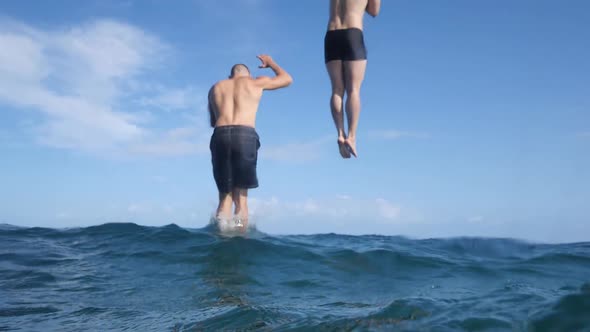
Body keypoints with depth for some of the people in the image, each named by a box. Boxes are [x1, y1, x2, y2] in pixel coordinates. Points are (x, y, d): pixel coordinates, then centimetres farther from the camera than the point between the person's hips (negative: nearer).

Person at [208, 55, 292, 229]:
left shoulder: (216, 87, 25)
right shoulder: (255, 82, 18)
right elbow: (287, 79, 31)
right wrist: (270, 62, 46)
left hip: (220, 136, 2)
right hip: (245, 136, -2)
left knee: (224, 196, 8)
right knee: (241, 197, 1)